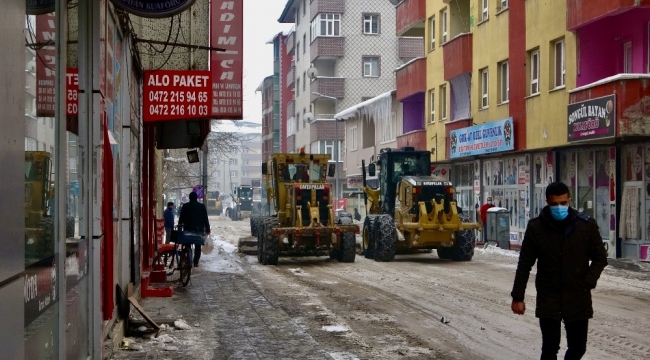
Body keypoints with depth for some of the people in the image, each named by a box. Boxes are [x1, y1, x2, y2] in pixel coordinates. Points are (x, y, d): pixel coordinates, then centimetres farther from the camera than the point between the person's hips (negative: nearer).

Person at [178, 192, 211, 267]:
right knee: (198, 246, 5)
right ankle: (196, 262, 1)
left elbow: (181, 218, 1)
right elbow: (205, 219, 2)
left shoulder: (185, 206, 0)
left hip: (188, 229, 0)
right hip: (199, 229, 0)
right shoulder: (202, 206, 2)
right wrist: (207, 229, 5)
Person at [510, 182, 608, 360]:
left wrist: (588, 283, -9)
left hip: (578, 299, 1)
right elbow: (524, 264, 0)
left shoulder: (586, 225, -5)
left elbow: (600, 257, 5)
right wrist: (517, 297, 0)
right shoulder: (536, 227, -7)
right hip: (548, 300, -1)